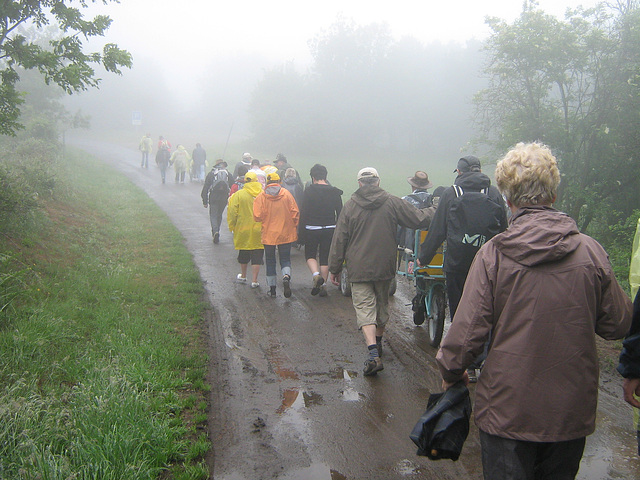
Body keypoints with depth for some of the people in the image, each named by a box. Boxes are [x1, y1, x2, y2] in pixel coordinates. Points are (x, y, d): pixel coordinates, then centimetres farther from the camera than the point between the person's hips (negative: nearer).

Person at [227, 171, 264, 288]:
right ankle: (254, 281, 3)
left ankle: (243, 276, 33)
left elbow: (232, 212, -6)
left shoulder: (238, 195, -7)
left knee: (244, 254, 17)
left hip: (243, 230, 0)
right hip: (259, 230, 0)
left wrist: (232, 226, 7)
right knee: (257, 255, 4)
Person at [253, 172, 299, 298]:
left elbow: (257, 216, -11)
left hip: (268, 234, -1)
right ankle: (286, 276, -20)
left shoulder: (261, 197, -7)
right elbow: (295, 212, -4)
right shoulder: (286, 194, -3)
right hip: (286, 234, 1)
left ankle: (272, 288, 16)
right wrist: (294, 227, 11)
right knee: (285, 259, 10)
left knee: (270, 261, 12)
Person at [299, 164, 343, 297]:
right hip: (329, 230, 3)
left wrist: (301, 233, -4)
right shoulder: (335, 192, 1)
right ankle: (323, 286, 14)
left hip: (312, 230, -3)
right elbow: (340, 214, 3)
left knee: (310, 254, 14)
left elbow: (303, 213, -9)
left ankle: (316, 275, -12)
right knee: (325, 257, 13)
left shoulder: (309, 191, -9)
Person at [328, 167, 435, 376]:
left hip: (359, 269, -2)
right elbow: (419, 219, 2)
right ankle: (378, 342, 40)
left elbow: (339, 240, -2)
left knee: (364, 308, -5)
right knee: (382, 305, 20)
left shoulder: (350, 206, -4)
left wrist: (335, 268, 5)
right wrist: (434, 210, 24)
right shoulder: (392, 202, -2)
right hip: (385, 267, 3)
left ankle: (373, 354, -20)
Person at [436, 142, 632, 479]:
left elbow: (469, 329, -15)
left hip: (507, 410, -3)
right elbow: (618, 325, 0)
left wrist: (450, 371, 3)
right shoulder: (590, 252, -9)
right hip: (572, 412, 3)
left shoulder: (493, 254, -15)